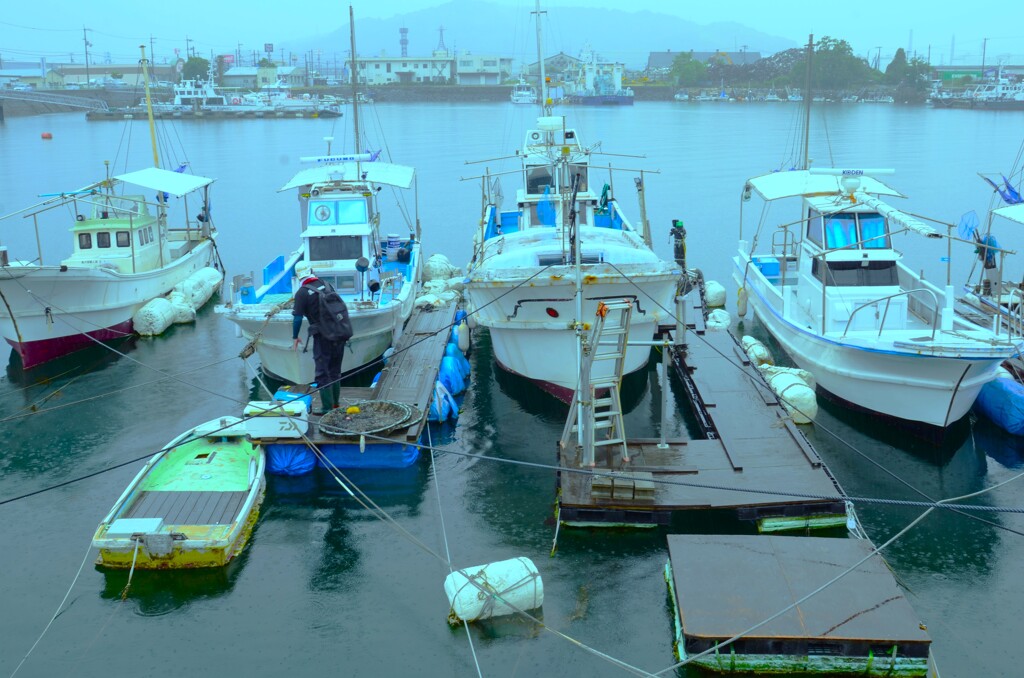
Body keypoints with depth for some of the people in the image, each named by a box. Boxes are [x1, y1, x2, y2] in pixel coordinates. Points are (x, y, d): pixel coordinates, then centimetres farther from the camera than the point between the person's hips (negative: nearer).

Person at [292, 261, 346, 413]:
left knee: (323, 373, 0)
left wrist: (295, 338, 3)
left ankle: (328, 409, 0)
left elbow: (298, 318, -11)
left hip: (322, 336, -6)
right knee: (335, 371, 16)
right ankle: (335, 405, 23)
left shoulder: (302, 293, -9)